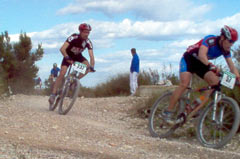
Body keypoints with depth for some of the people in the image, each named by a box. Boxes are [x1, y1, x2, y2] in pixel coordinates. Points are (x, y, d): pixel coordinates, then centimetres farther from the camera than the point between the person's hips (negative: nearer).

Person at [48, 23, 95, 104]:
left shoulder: (88, 42, -22)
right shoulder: (73, 38, -31)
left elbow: (91, 56, -25)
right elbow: (62, 49, -39)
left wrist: (92, 66, -41)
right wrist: (68, 58, -52)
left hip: (78, 56, 4)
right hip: (68, 56, -3)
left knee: (87, 66, -25)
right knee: (62, 73, -19)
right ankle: (53, 94, -15)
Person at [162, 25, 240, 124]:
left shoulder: (225, 50, -8)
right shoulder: (210, 40, -28)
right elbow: (202, 55, -42)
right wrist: (211, 67, -55)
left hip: (201, 64, 7)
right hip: (188, 59, -7)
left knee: (216, 82, -14)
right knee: (184, 84, -24)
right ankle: (167, 112, -18)